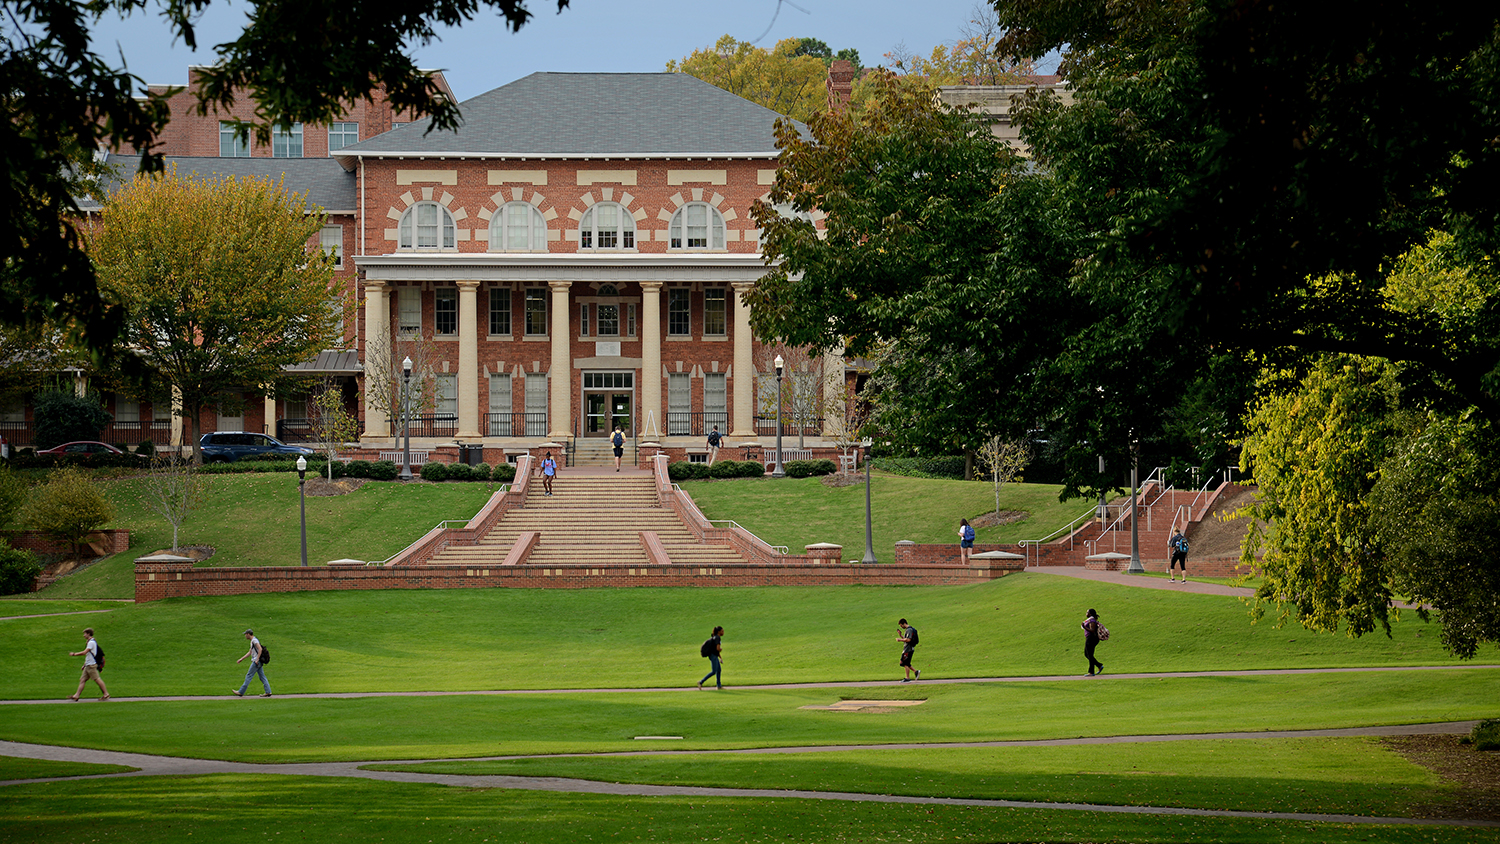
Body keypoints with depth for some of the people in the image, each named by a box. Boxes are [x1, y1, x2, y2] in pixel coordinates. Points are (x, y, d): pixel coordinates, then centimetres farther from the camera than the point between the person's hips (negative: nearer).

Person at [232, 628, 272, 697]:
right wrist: (241, 659, 28)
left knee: (249, 676, -5)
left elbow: (260, 649, -22)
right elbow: (250, 652, 28)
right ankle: (268, 692, 2)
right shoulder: (252, 641, 21)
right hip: (258, 662, 10)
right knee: (262, 676, 7)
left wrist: (257, 659, -24)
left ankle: (241, 692, -3)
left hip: (256, 661, -10)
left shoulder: (254, 640, -11)